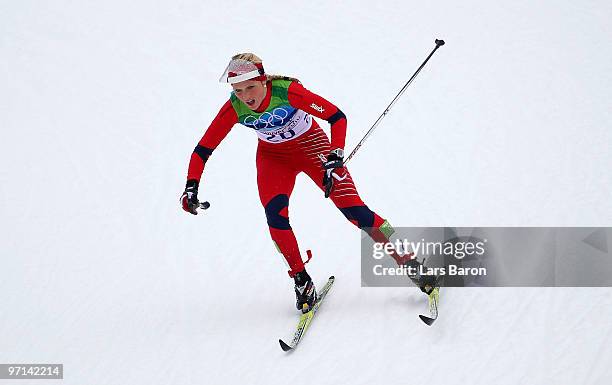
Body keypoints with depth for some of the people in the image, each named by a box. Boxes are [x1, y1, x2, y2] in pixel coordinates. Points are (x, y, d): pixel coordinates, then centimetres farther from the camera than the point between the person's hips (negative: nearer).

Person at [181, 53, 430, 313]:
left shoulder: (287, 91, -33)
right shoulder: (233, 110, -23)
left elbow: (337, 117, -29)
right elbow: (202, 150, -16)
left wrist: (335, 156, -40)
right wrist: (191, 187, -28)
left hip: (311, 144, -3)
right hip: (273, 156, 3)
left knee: (352, 208, -13)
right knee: (275, 213, -23)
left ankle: (409, 262, -1)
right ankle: (302, 281, -5)